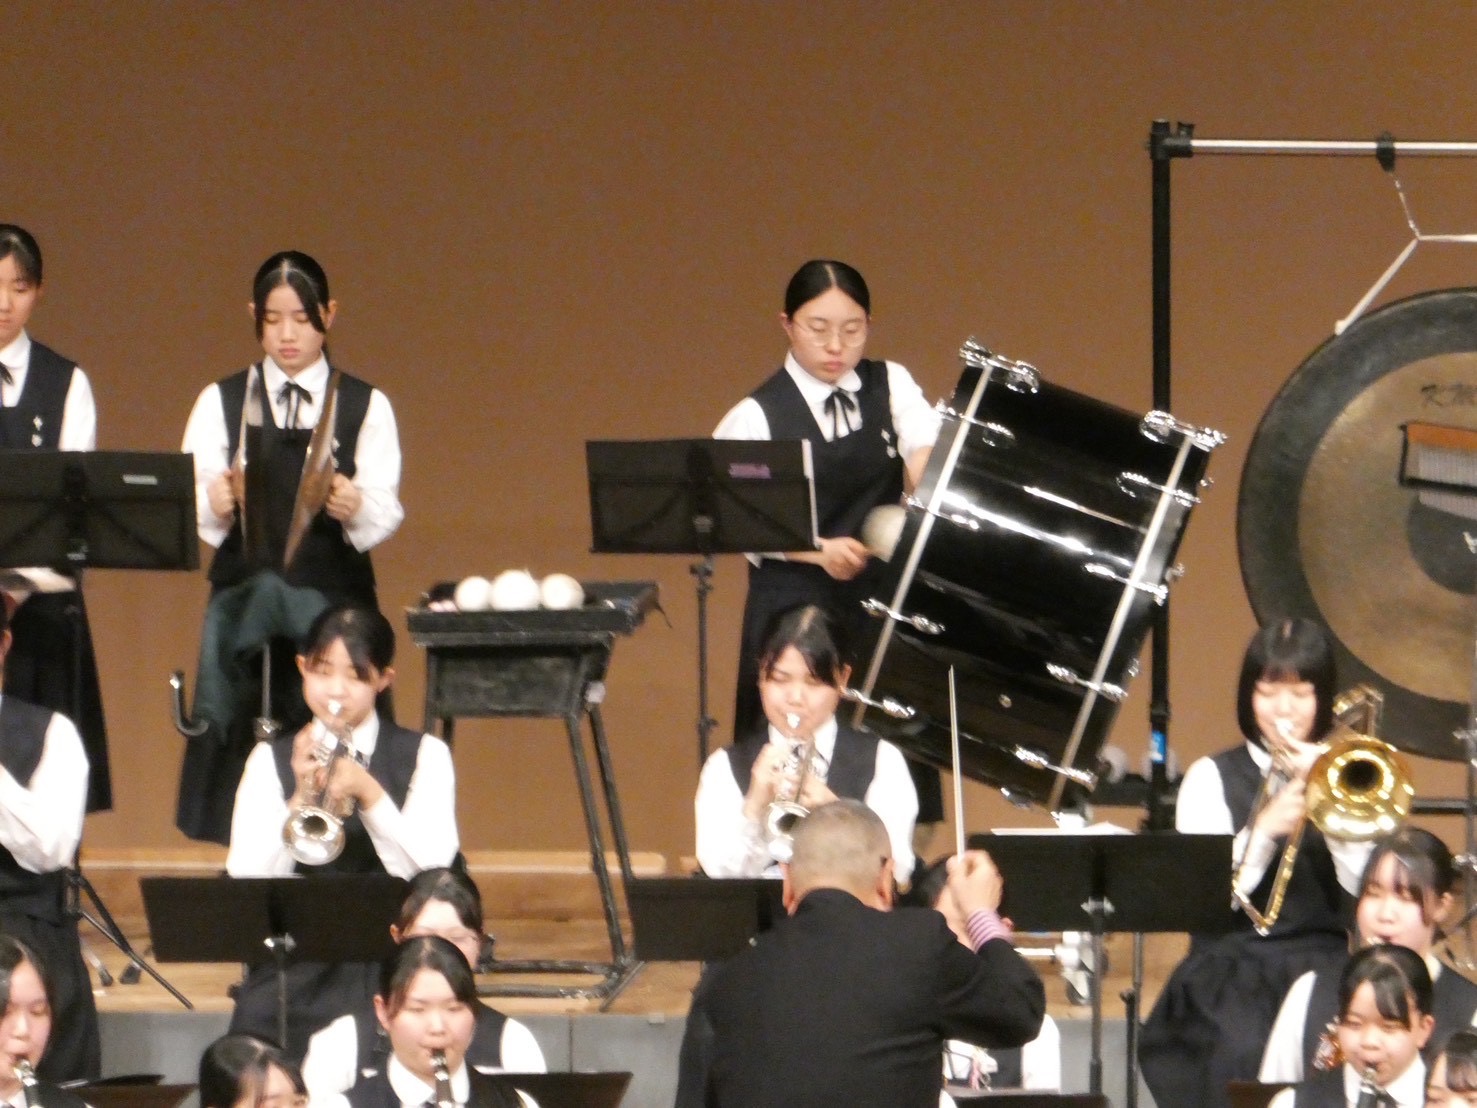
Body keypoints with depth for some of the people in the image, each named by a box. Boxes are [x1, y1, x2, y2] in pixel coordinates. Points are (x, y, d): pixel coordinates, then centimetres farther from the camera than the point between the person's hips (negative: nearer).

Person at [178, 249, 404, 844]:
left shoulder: (366, 407, 9)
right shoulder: (222, 403, 11)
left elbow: (385, 515, -3)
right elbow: (192, 509, 1)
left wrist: (355, 508, -26)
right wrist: (215, 506, -23)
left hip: (333, 598, -1)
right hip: (244, 597, 1)